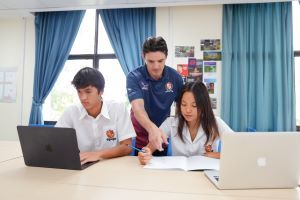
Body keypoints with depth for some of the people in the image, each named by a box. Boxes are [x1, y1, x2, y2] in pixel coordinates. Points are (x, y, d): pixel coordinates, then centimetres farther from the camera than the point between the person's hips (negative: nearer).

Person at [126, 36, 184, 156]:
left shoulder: (175, 77, -9)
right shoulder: (134, 77, -19)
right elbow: (137, 107, -33)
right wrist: (152, 128, -51)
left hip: (163, 139, 3)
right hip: (139, 140, -2)